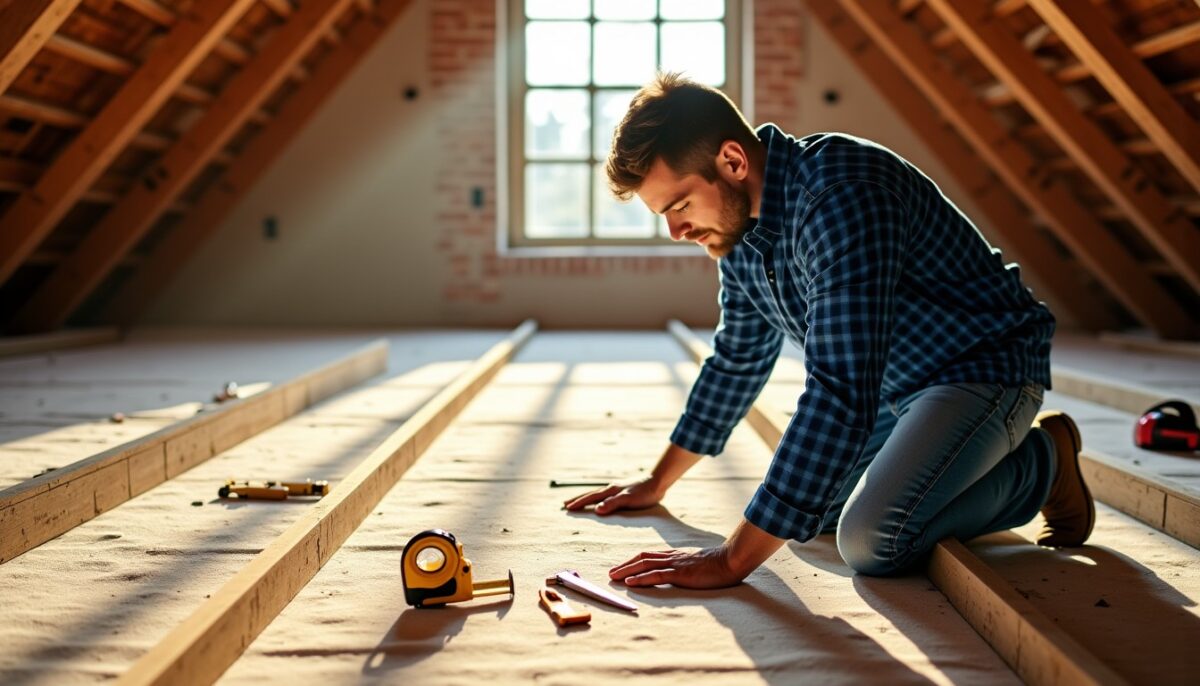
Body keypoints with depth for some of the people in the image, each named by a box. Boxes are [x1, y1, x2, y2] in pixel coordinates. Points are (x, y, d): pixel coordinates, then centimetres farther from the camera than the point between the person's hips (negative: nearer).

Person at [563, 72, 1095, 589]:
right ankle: (983, 466, 22)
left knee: (871, 541, -26)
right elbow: (738, 359, 13)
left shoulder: (840, 198, -34)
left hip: (985, 366, -9)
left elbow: (840, 393, -41)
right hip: (892, 380, 9)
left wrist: (733, 560, -41)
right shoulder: (739, 221, -3)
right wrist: (658, 482, 17)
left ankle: (1039, 464, -1)